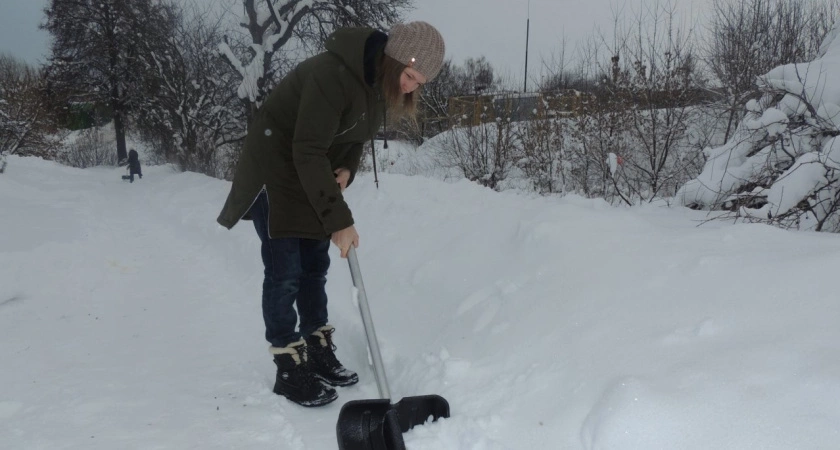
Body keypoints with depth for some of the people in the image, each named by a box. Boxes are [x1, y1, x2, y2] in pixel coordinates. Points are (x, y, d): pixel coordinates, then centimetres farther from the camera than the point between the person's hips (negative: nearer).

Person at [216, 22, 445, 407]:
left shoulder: (383, 86, -5)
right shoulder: (333, 74, -32)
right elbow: (307, 151, -33)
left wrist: (347, 169, -12)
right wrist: (339, 219, -32)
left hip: (318, 175, 8)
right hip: (275, 169, -8)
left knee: (315, 266, 11)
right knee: (285, 271, -7)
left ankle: (319, 354, 22)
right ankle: (289, 371, 3)